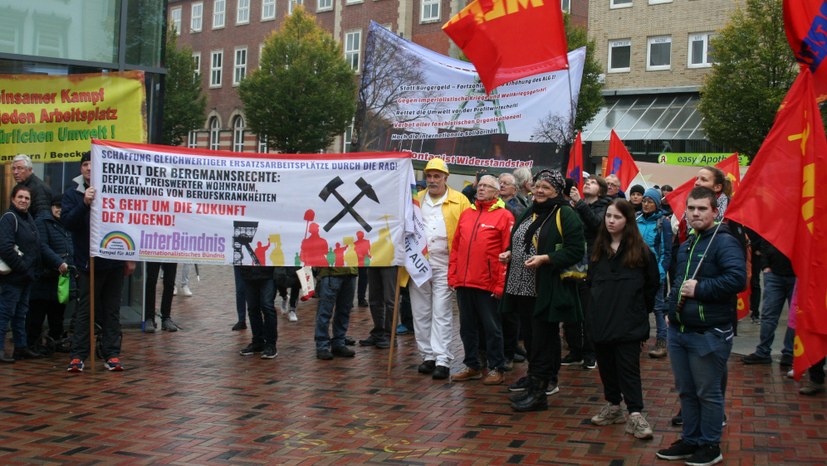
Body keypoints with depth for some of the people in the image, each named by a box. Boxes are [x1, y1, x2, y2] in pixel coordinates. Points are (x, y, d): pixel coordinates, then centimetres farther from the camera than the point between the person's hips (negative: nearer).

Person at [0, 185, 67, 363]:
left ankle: (21, 347, 21)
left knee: (21, 313, 14)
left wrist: (59, 263, 4)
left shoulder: (29, 219, 17)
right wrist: (22, 268, -19)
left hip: (26, 277, 9)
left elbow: (41, 247, 15)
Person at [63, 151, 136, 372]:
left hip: (114, 263, 1)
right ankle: (77, 356, 6)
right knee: (84, 310, 1)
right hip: (88, 263, -1)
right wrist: (84, 203, -26)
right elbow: (67, 221, -11)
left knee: (112, 311, 7)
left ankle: (112, 354, 12)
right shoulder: (72, 194, 2)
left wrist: (130, 257, 7)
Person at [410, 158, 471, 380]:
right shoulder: (416, 199, 12)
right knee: (421, 313, 7)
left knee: (442, 314, -4)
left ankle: (442, 360, -2)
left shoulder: (459, 201, 1)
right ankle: (428, 357, 17)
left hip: (444, 264, -4)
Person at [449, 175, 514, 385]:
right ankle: (472, 366, 25)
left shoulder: (504, 216, -3)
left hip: (488, 284, -5)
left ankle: (496, 368, 15)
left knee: (492, 328, 4)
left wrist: (501, 284, -13)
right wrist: (452, 276, 7)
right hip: (463, 282, 6)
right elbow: (455, 247, 14)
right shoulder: (466, 214, 13)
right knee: (467, 327, 13)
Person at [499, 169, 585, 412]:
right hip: (523, 288, 8)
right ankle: (535, 376, 32)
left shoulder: (565, 215, -8)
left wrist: (545, 259, -22)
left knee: (543, 339, -4)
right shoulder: (528, 213, 17)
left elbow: (576, 251, -15)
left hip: (547, 291, -8)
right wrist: (510, 253, 8)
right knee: (529, 335, 16)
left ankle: (538, 390, -1)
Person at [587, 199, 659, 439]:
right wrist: (594, 307, 14)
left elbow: (653, 283, 4)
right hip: (601, 319, 5)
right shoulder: (598, 248, 10)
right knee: (606, 364, 11)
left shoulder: (640, 250, -3)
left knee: (628, 366, -6)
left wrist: (641, 309, 3)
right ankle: (613, 406, 24)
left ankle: (635, 414, -4)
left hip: (628, 321, -5)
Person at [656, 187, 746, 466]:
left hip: (709, 335, -8)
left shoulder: (724, 242, -13)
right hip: (679, 330, 8)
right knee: (686, 391, 16)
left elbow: (737, 279, -27)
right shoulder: (686, 245, 15)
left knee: (708, 393, 4)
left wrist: (699, 289, -22)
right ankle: (690, 440, 29)